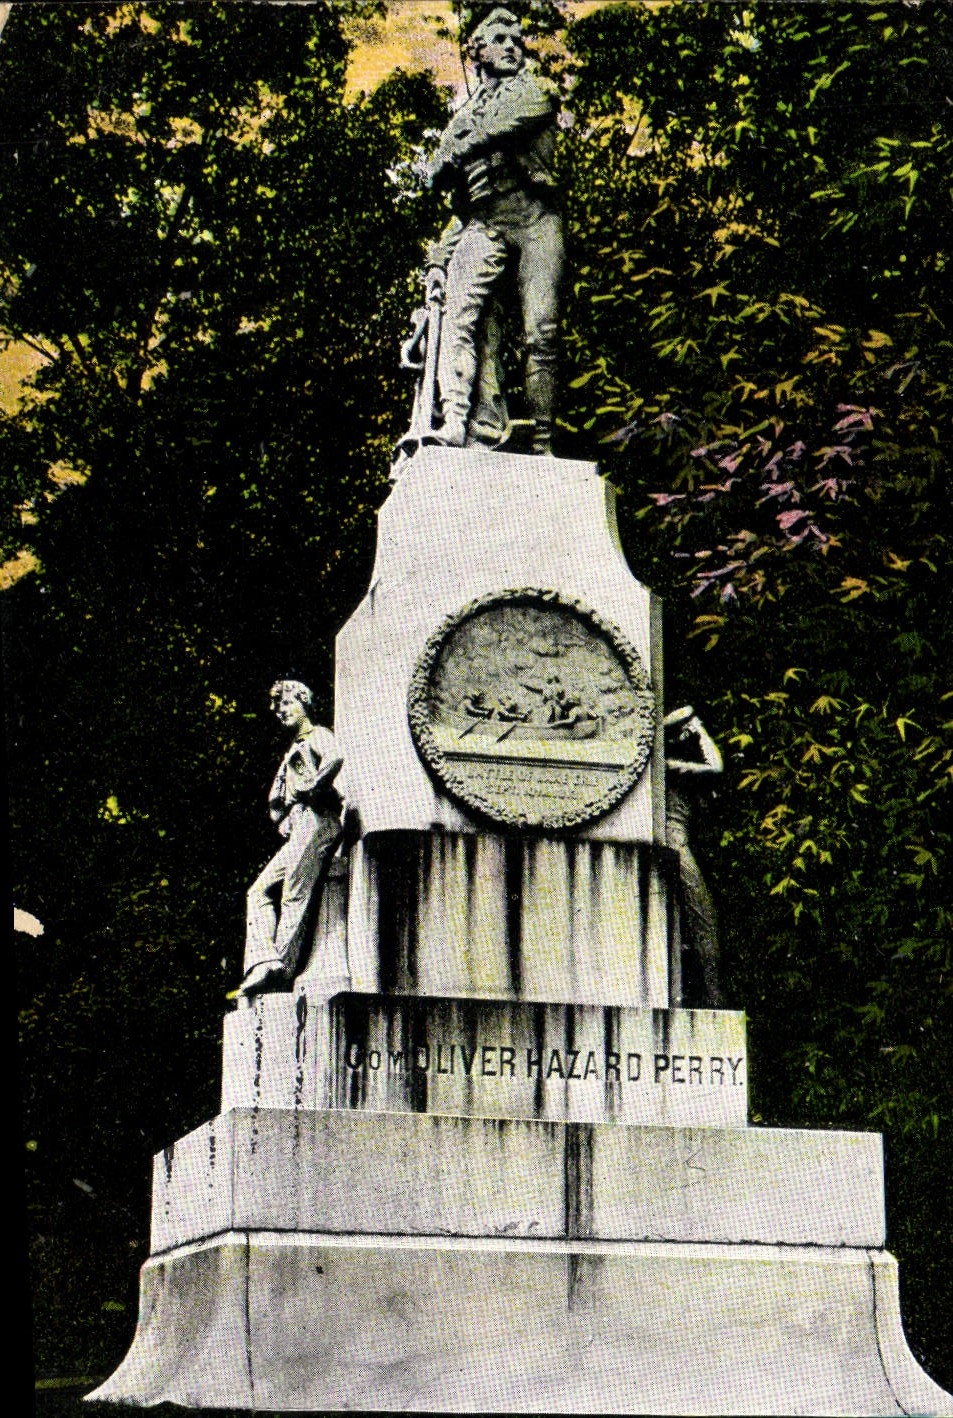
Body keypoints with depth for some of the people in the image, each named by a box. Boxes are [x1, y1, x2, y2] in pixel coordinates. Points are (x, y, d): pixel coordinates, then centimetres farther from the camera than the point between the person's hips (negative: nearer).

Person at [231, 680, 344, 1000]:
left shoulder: (317, 735, 6)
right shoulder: (293, 751, 32)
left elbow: (335, 759, -19)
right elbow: (275, 804, 28)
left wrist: (311, 788, -10)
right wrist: (283, 821, 7)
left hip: (315, 821, -10)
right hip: (299, 830, 10)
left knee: (293, 895, -16)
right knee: (261, 891, 0)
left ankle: (282, 969, -21)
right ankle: (263, 962, -15)